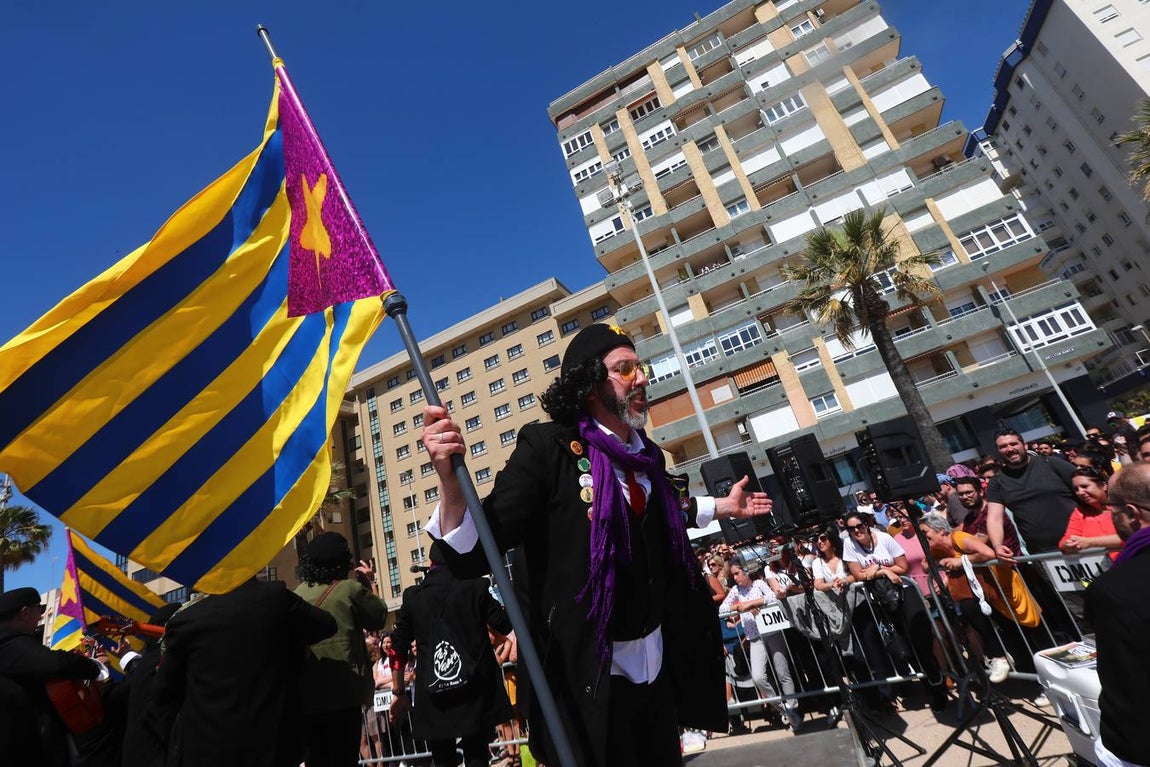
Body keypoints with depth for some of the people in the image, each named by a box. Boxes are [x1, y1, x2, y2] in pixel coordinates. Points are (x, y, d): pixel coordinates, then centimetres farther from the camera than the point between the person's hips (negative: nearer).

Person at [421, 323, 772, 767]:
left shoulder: (646, 453, 2)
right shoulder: (548, 447, -18)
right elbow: (475, 552, -23)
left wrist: (722, 507, 25)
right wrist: (450, 478, -41)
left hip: (656, 662, 7)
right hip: (587, 672, -6)